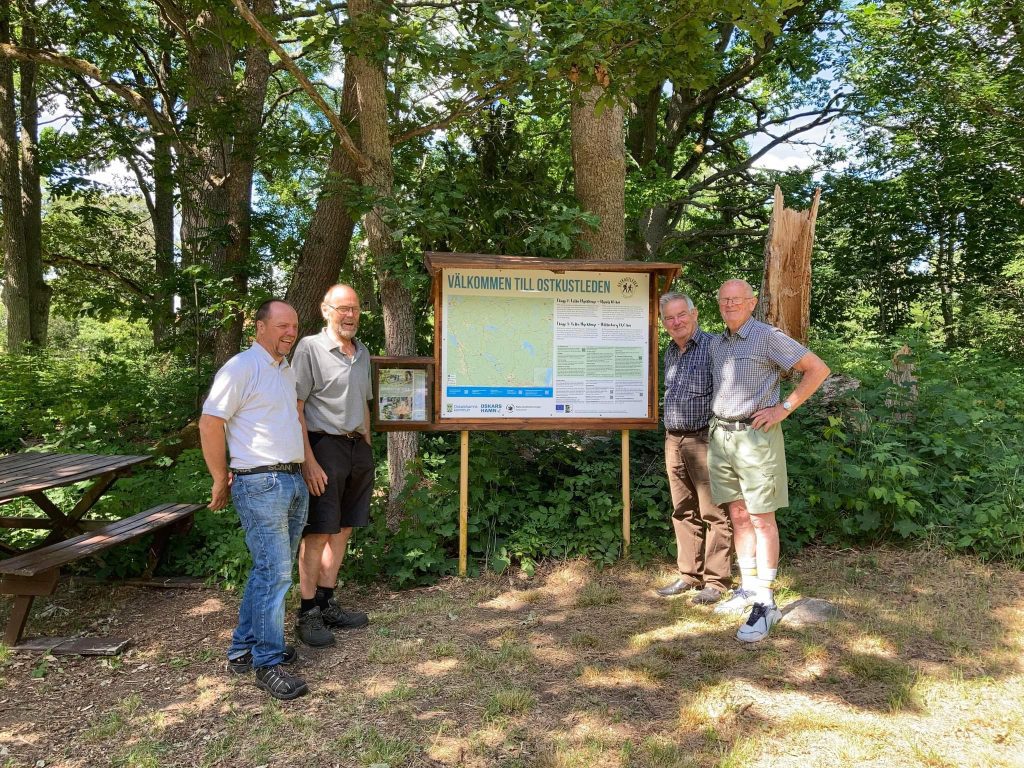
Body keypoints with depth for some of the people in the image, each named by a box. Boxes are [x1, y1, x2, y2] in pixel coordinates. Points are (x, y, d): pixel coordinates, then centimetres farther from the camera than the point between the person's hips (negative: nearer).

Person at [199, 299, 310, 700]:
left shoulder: (288, 372, 16)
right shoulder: (241, 367, -11)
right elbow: (209, 423, -14)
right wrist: (221, 481, -9)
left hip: (294, 481, 9)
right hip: (260, 485, -9)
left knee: (269, 570, 15)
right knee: (274, 572, -7)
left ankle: (243, 649, 28)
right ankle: (268, 663, 5)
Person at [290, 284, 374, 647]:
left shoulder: (362, 353, 14)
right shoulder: (310, 348, -8)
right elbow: (295, 409, -12)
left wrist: (367, 449, 16)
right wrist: (308, 460, -18)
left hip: (358, 448, 7)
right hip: (324, 445, -7)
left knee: (342, 528, 11)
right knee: (317, 532, -2)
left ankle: (327, 604, 22)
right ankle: (307, 613, 9)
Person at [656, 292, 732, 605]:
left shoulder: (713, 346, -9)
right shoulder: (670, 353, 15)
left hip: (704, 440, -8)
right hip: (673, 441, 8)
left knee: (713, 513, 0)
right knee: (684, 512, 13)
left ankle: (716, 582, 8)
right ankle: (689, 575, 24)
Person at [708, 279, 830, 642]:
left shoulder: (768, 337, -8)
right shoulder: (717, 344, 13)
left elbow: (818, 369, -8)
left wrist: (784, 408, -11)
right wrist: (717, 427, 14)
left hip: (755, 436, -7)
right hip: (720, 435, 7)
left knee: (761, 519, -3)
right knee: (738, 515, 11)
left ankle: (765, 604, 3)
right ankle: (748, 588, 22)